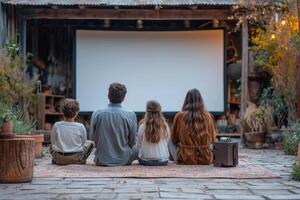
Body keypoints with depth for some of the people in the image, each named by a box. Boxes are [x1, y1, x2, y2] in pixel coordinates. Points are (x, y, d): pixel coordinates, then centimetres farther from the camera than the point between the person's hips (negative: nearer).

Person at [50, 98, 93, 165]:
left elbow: (53, 143, 3)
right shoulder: (81, 127, -9)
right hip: (76, 159, -2)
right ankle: (81, 160, 16)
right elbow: (83, 143, 3)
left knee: (51, 146, 35)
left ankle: (55, 159, 19)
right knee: (90, 143, 24)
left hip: (59, 159, 2)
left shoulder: (56, 126, -7)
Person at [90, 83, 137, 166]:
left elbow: (92, 137, 4)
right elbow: (132, 141, -3)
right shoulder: (130, 115, -13)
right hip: (124, 160, -2)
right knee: (136, 148, 28)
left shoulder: (96, 114, -9)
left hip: (102, 161, 2)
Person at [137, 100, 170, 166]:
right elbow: (166, 143, 6)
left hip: (145, 161, -2)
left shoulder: (142, 127, -11)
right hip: (163, 161, 2)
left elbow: (139, 145, 1)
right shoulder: (165, 126, -7)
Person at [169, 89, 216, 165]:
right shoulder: (207, 116, -4)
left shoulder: (180, 116, -8)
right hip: (206, 160, 2)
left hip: (185, 159, -2)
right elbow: (213, 140, 8)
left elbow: (174, 140, 5)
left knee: (170, 143, 26)